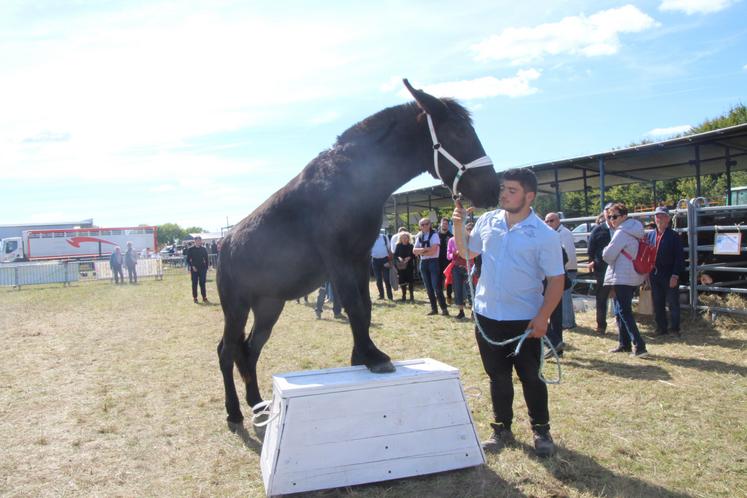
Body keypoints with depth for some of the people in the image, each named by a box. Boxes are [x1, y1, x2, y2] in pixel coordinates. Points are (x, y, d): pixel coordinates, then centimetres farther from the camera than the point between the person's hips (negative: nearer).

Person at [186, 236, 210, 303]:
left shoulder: (203, 249, 6)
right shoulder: (190, 249, 0)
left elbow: (206, 259, 9)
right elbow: (188, 260, 1)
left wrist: (206, 268, 4)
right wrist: (192, 266, -12)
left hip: (202, 269, 2)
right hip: (194, 269, -2)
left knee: (202, 283, 4)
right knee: (194, 284, 2)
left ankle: (204, 298, 9)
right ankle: (195, 298, 8)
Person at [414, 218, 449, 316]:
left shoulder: (434, 235, -7)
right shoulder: (419, 236, 11)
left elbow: (433, 251, -16)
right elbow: (414, 251, 4)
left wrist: (421, 252, -6)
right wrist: (424, 249, -13)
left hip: (433, 262, -6)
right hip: (423, 263, 6)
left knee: (436, 286, -11)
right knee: (428, 287, 8)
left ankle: (444, 308, -5)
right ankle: (434, 308, 16)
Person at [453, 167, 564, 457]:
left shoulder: (544, 234, -10)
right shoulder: (487, 221, 2)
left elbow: (556, 279, -10)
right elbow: (467, 252, 17)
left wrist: (543, 316, -19)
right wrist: (458, 227, 2)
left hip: (525, 320, -4)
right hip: (488, 316, 4)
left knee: (531, 377, 7)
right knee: (498, 376, 14)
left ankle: (541, 431, 26)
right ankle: (502, 429, 28)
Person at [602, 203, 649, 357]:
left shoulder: (621, 233, -16)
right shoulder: (632, 231, 14)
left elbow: (608, 255, -16)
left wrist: (605, 250, 4)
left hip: (621, 279, -10)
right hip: (631, 278, 10)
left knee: (624, 312, -7)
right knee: (621, 312, 16)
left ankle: (639, 346, -10)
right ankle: (624, 344, 21)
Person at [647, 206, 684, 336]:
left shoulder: (673, 236, -6)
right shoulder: (650, 235, 8)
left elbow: (679, 257, -9)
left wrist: (675, 276, -15)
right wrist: (647, 274, 6)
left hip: (670, 276, -5)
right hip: (654, 275, 5)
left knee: (672, 304, 3)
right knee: (657, 304, 11)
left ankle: (675, 329, 13)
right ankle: (661, 328, 21)